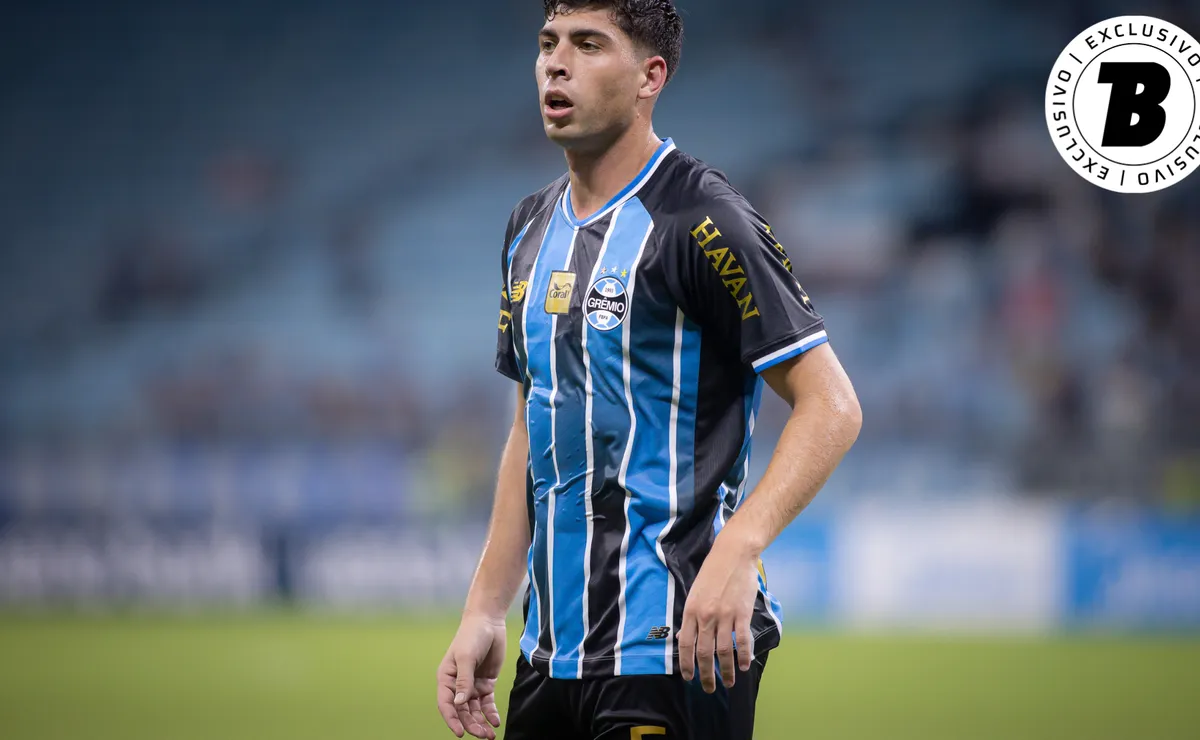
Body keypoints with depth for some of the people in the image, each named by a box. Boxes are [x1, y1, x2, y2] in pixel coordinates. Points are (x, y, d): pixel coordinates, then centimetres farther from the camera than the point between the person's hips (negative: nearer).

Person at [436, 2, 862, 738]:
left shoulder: (701, 220, -11)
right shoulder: (532, 229, 14)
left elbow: (831, 406, -16)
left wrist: (736, 549, -29)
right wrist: (484, 612, 14)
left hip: (676, 649, -7)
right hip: (552, 648, 8)